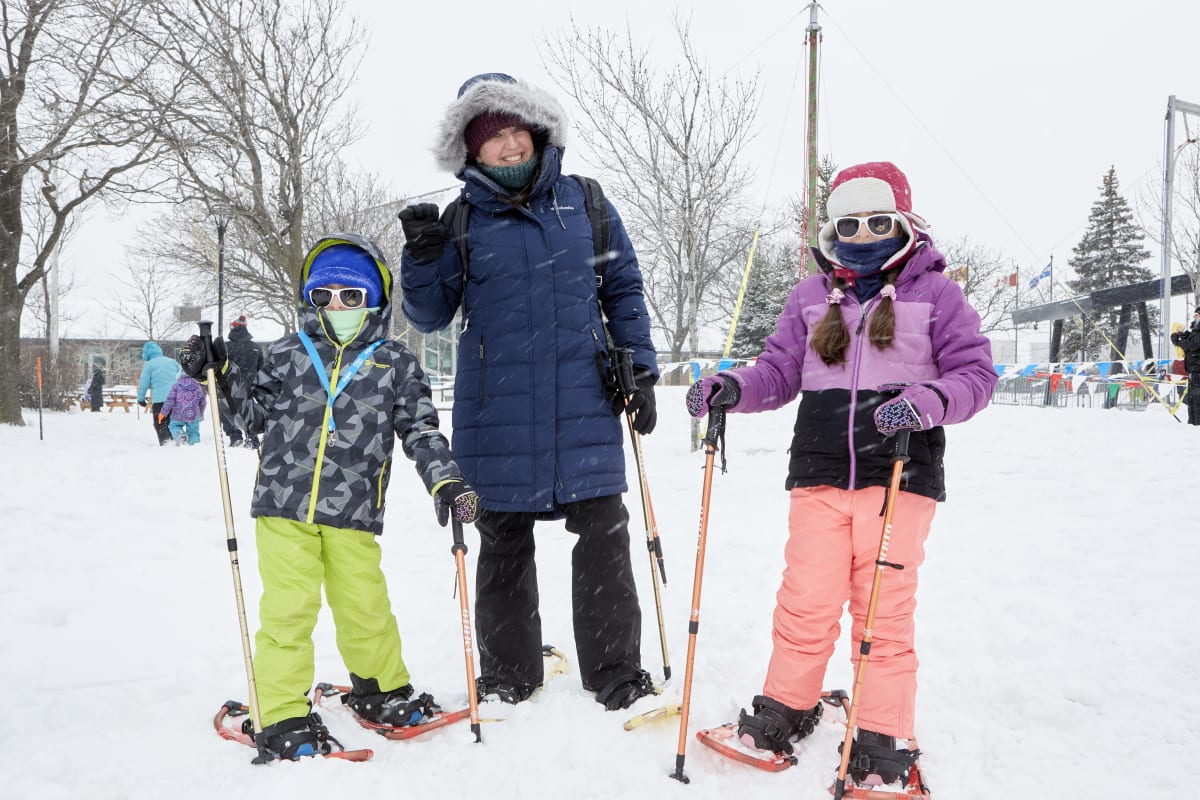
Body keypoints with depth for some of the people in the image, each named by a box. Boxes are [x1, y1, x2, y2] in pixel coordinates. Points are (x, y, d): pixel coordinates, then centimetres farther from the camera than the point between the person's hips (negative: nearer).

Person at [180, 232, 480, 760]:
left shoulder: (395, 364, 6)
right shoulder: (287, 354, 10)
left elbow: (420, 432, 5)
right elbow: (256, 415, 16)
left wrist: (446, 481, -6)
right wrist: (223, 375, 3)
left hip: (352, 515, 0)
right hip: (284, 505, 1)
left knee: (365, 606, 8)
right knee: (288, 608, 1)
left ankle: (381, 689, 32)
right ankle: (283, 714, 15)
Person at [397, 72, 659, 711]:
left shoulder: (584, 202, 7)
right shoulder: (462, 221, 5)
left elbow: (623, 289, 12)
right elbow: (429, 316, 6)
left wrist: (640, 371, 6)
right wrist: (422, 256, -12)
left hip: (584, 402, 0)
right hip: (498, 410, 0)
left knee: (604, 533, 0)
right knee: (503, 543, 8)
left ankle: (616, 674, 14)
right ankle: (506, 676, 24)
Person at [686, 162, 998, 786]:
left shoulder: (935, 293, 5)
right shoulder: (811, 296, 13)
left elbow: (975, 373, 0)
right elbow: (779, 372, 12)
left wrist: (924, 402, -20)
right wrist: (731, 388, -8)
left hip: (899, 474, -2)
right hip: (819, 474, 3)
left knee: (885, 608, 1)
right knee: (805, 601, 4)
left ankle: (883, 734, 16)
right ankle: (788, 703, 25)